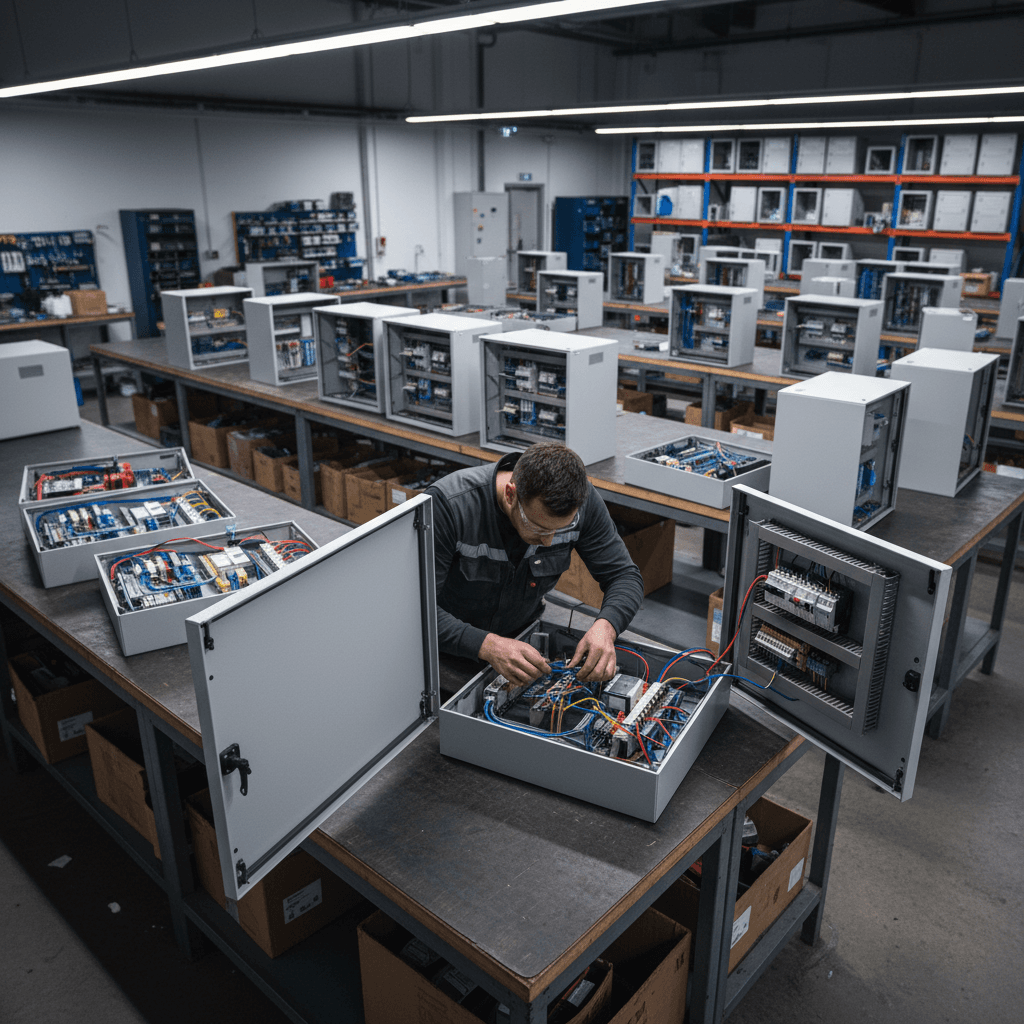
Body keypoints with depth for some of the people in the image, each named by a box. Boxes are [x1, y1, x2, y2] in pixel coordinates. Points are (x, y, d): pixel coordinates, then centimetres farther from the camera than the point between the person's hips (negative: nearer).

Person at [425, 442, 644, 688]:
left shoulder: (579, 499, -19)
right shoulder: (447, 504, -32)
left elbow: (623, 575, -9)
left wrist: (605, 627, -29)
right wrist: (487, 645, -43)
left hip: (521, 638, 3)